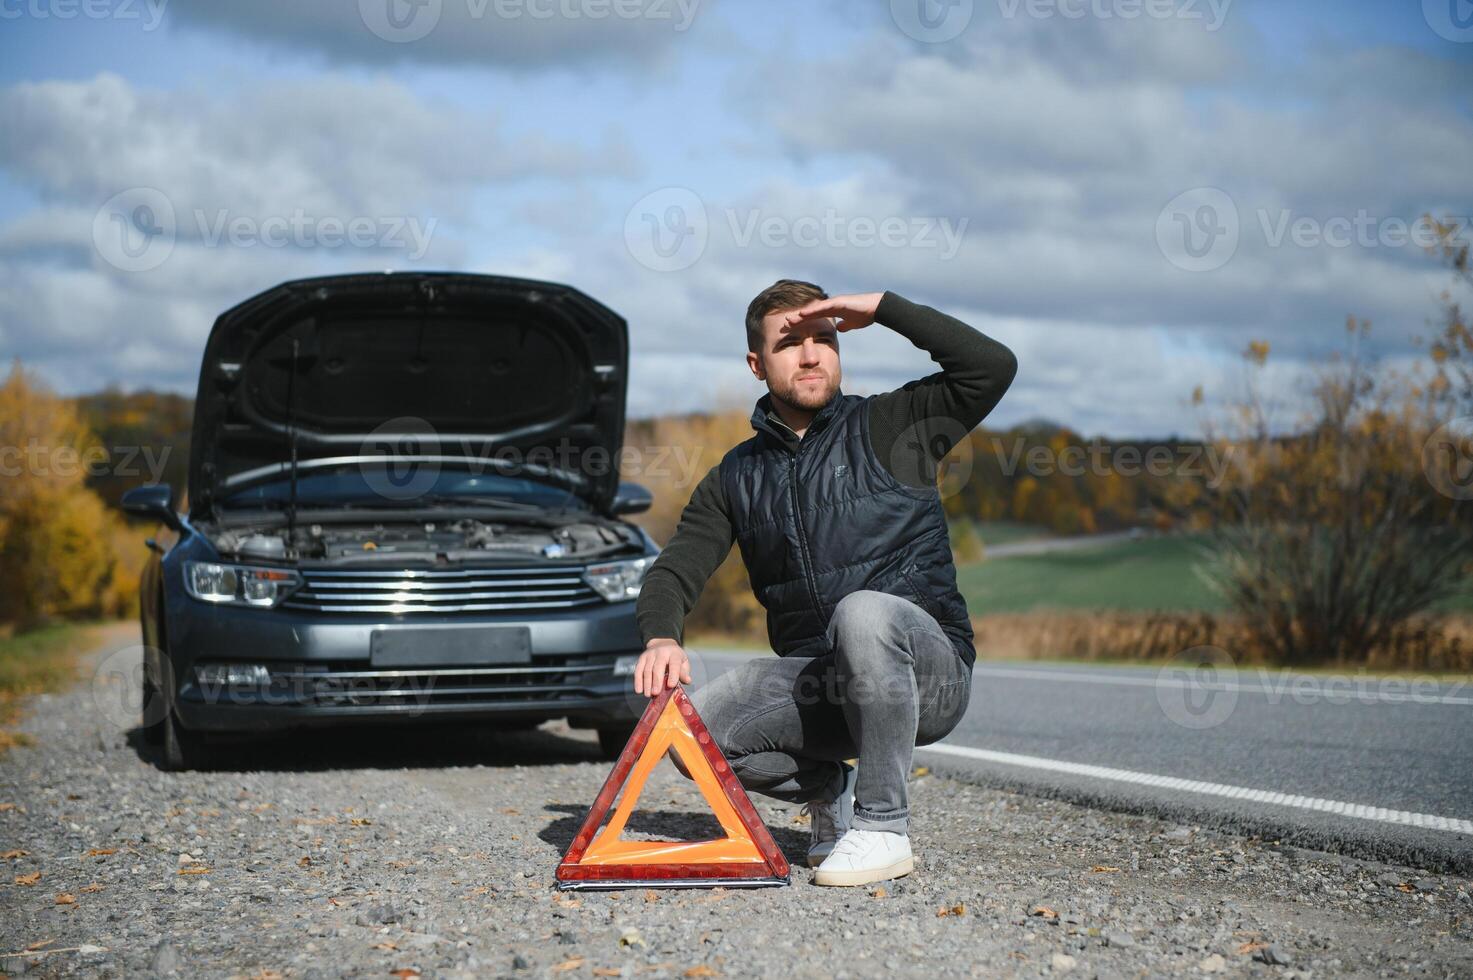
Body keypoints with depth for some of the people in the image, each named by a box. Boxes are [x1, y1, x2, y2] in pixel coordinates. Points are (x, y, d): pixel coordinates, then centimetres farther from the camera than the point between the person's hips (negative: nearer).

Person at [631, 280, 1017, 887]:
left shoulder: (890, 427, 4)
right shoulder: (736, 478, 15)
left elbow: (993, 367, -10)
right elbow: (675, 570, 7)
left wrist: (882, 308, -9)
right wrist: (661, 637, -16)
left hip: (927, 671, -4)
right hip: (818, 682, 4)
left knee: (862, 613, -38)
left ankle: (883, 826, -23)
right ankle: (831, 788, 9)